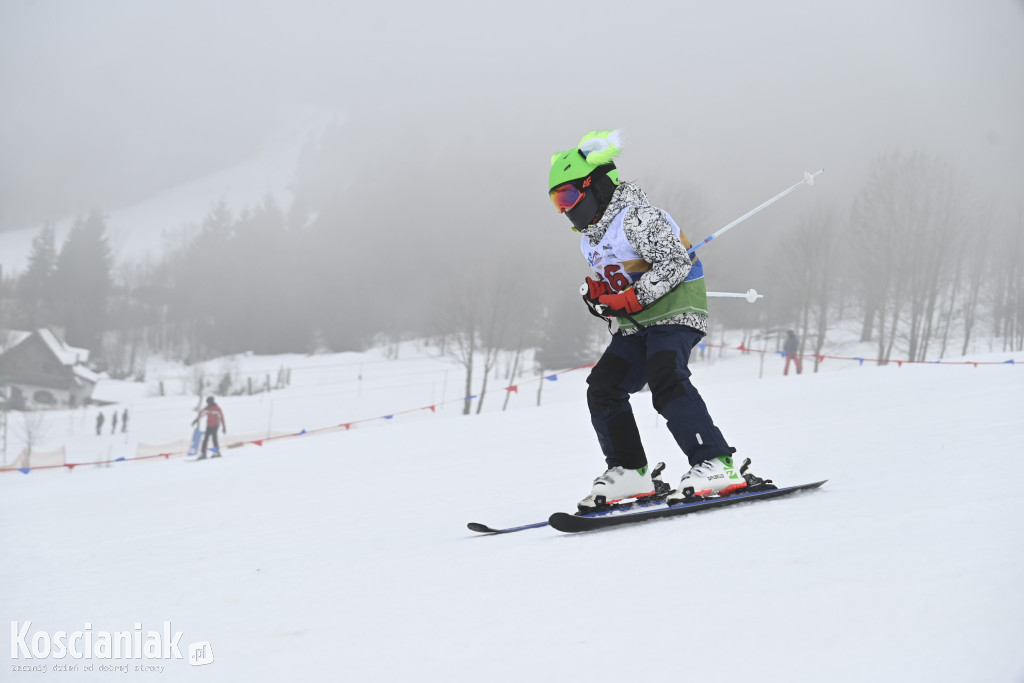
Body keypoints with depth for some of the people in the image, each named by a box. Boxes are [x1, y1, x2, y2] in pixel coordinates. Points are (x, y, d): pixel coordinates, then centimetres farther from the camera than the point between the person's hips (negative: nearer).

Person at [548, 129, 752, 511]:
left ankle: (716, 465, -29)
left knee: (666, 381, -28)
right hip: (635, 327, 9)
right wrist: (598, 293, 0)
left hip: (674, 311, -9)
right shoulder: (590, 239, 17)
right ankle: (629, 472, 4)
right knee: (603, 386, -2)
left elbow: (676, 263, -19)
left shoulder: (635, 217, -12)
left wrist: (629, 299, -22)